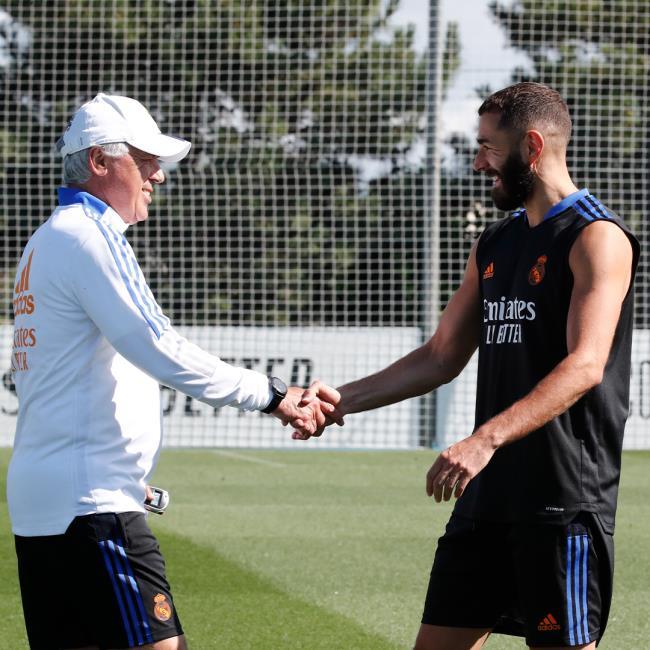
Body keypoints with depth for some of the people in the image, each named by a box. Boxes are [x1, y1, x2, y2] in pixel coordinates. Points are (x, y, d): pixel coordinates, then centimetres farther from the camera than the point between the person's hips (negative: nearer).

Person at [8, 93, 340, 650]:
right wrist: (269, 394, -12)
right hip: (92, 500, -10)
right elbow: (160, 350, -18)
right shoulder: (89, 236, -10)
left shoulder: (47, 242, 21)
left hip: (38, 499, 10)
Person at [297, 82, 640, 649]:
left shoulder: (596, 237, -9)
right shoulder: (494, 245, 18)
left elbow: (584, 365, -22)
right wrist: (341, 400, 10)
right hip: (489, 493, 8)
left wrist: (486, 440, -32)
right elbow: (442, 357, 22)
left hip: (566, 496, -8)